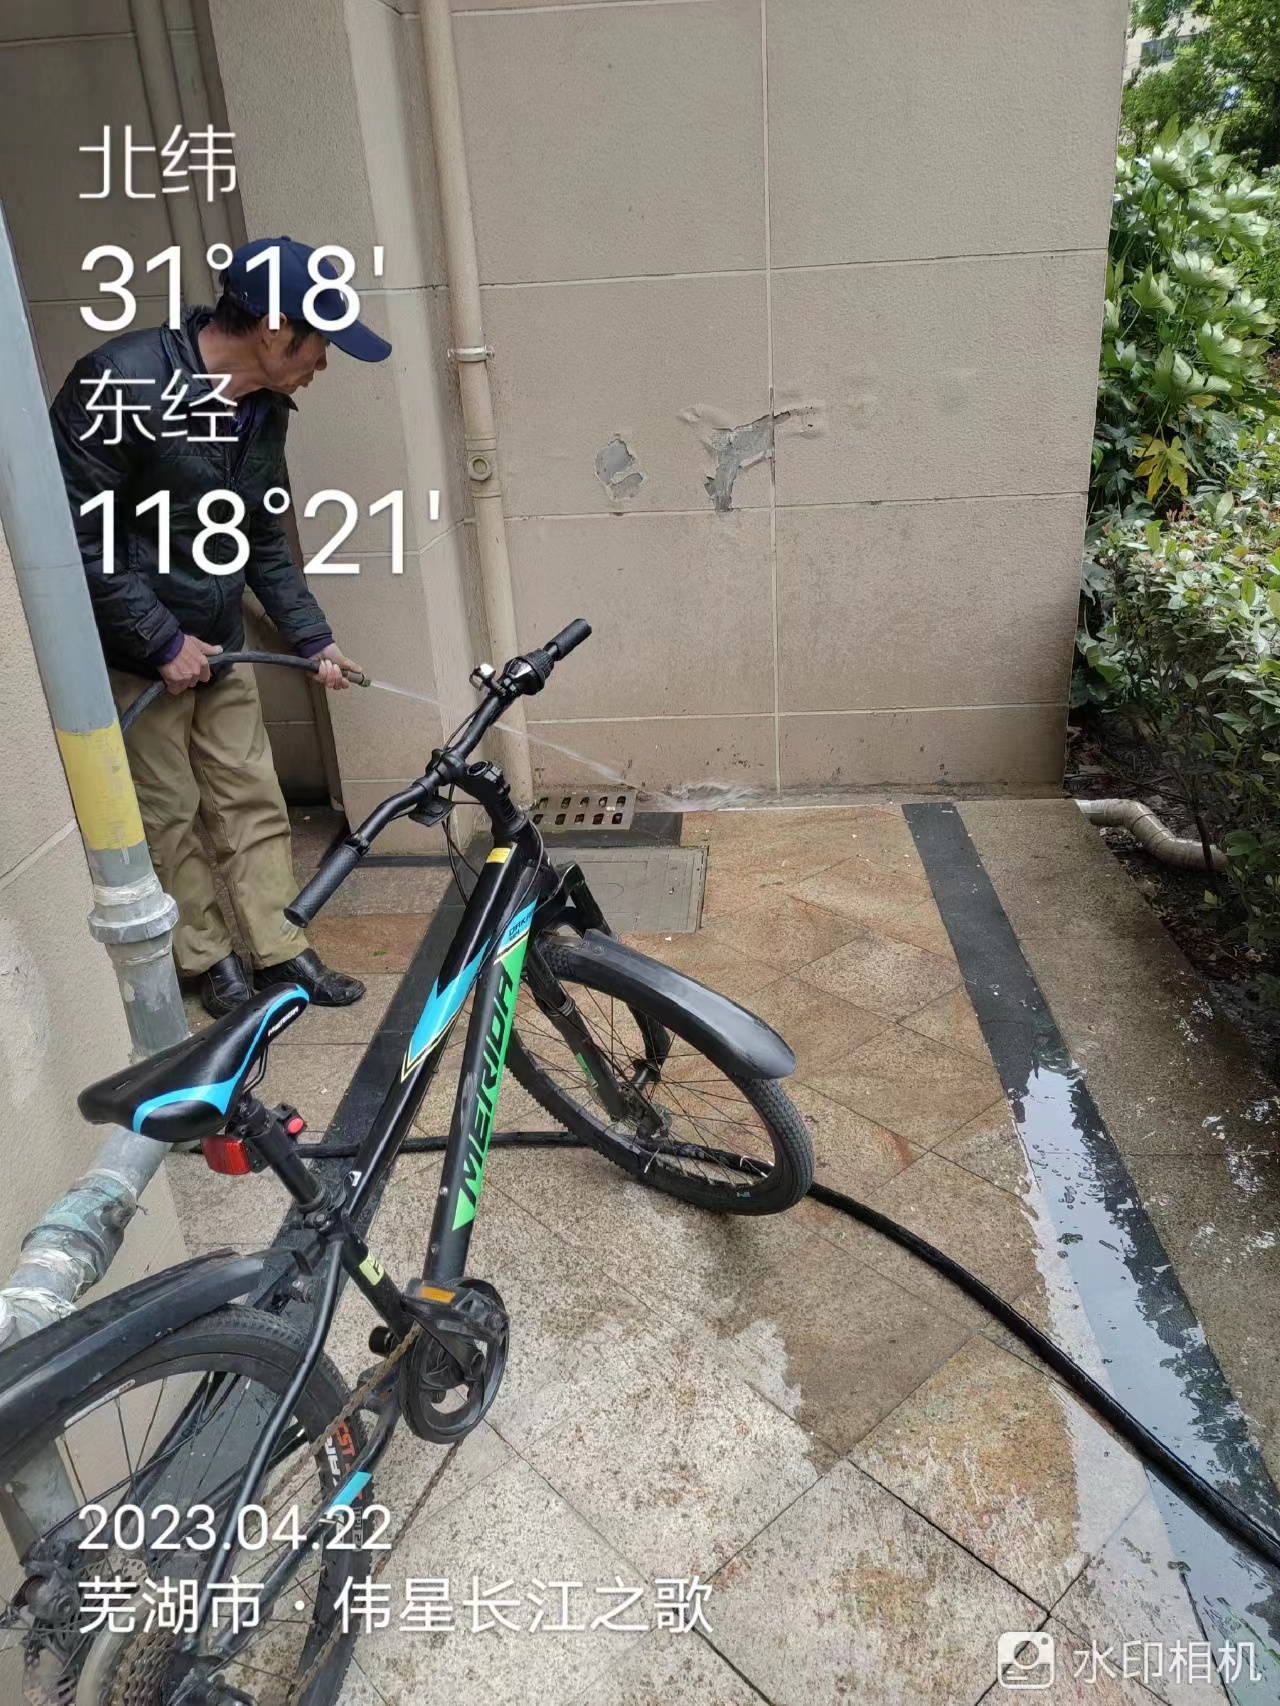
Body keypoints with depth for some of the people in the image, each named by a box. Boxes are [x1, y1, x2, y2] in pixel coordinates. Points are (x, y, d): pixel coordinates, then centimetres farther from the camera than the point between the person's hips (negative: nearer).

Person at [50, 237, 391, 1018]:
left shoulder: (263, 408, 0)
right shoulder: (122, 385, -23)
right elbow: (77, 536, -22)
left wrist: (313, 636, 7)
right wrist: (163, 640, -19)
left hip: (216, 644, 7)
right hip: (134, 652, -6)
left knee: (253, 800, 10)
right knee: (170, 814, 6)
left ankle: (281, 951, 22)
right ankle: (209, 959, 23)